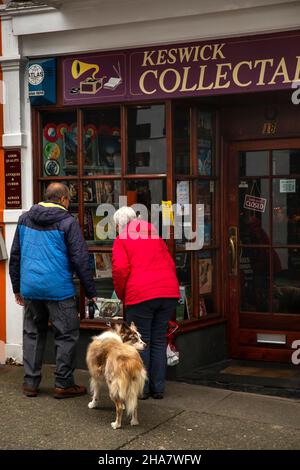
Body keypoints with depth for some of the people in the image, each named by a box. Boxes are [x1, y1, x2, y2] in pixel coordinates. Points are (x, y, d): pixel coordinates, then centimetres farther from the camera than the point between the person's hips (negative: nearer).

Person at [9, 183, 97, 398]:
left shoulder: (25, 219, 10)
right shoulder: (68, 222, -7)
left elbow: (15, 255, 14)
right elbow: (80, 259, -9)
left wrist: (17, 287, 22)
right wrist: (91, 292, -3)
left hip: (30, 289, 5)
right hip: (59, 289, -5)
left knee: (32, 334, 16)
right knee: (67, 335, 5)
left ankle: (30, 382, 17)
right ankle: (64, 384, 7)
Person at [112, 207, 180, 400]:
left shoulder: (121, 240, 7)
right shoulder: (155, 236, 22)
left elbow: (120, 269, -7)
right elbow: (171, 263, 21)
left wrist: (121, 294, 6)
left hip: (141, 295, -5)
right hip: (169, 292, 5)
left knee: (141, 342, 5)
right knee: (159, 341, 11)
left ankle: (141, 388, 8)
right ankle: (158, 388, 14)